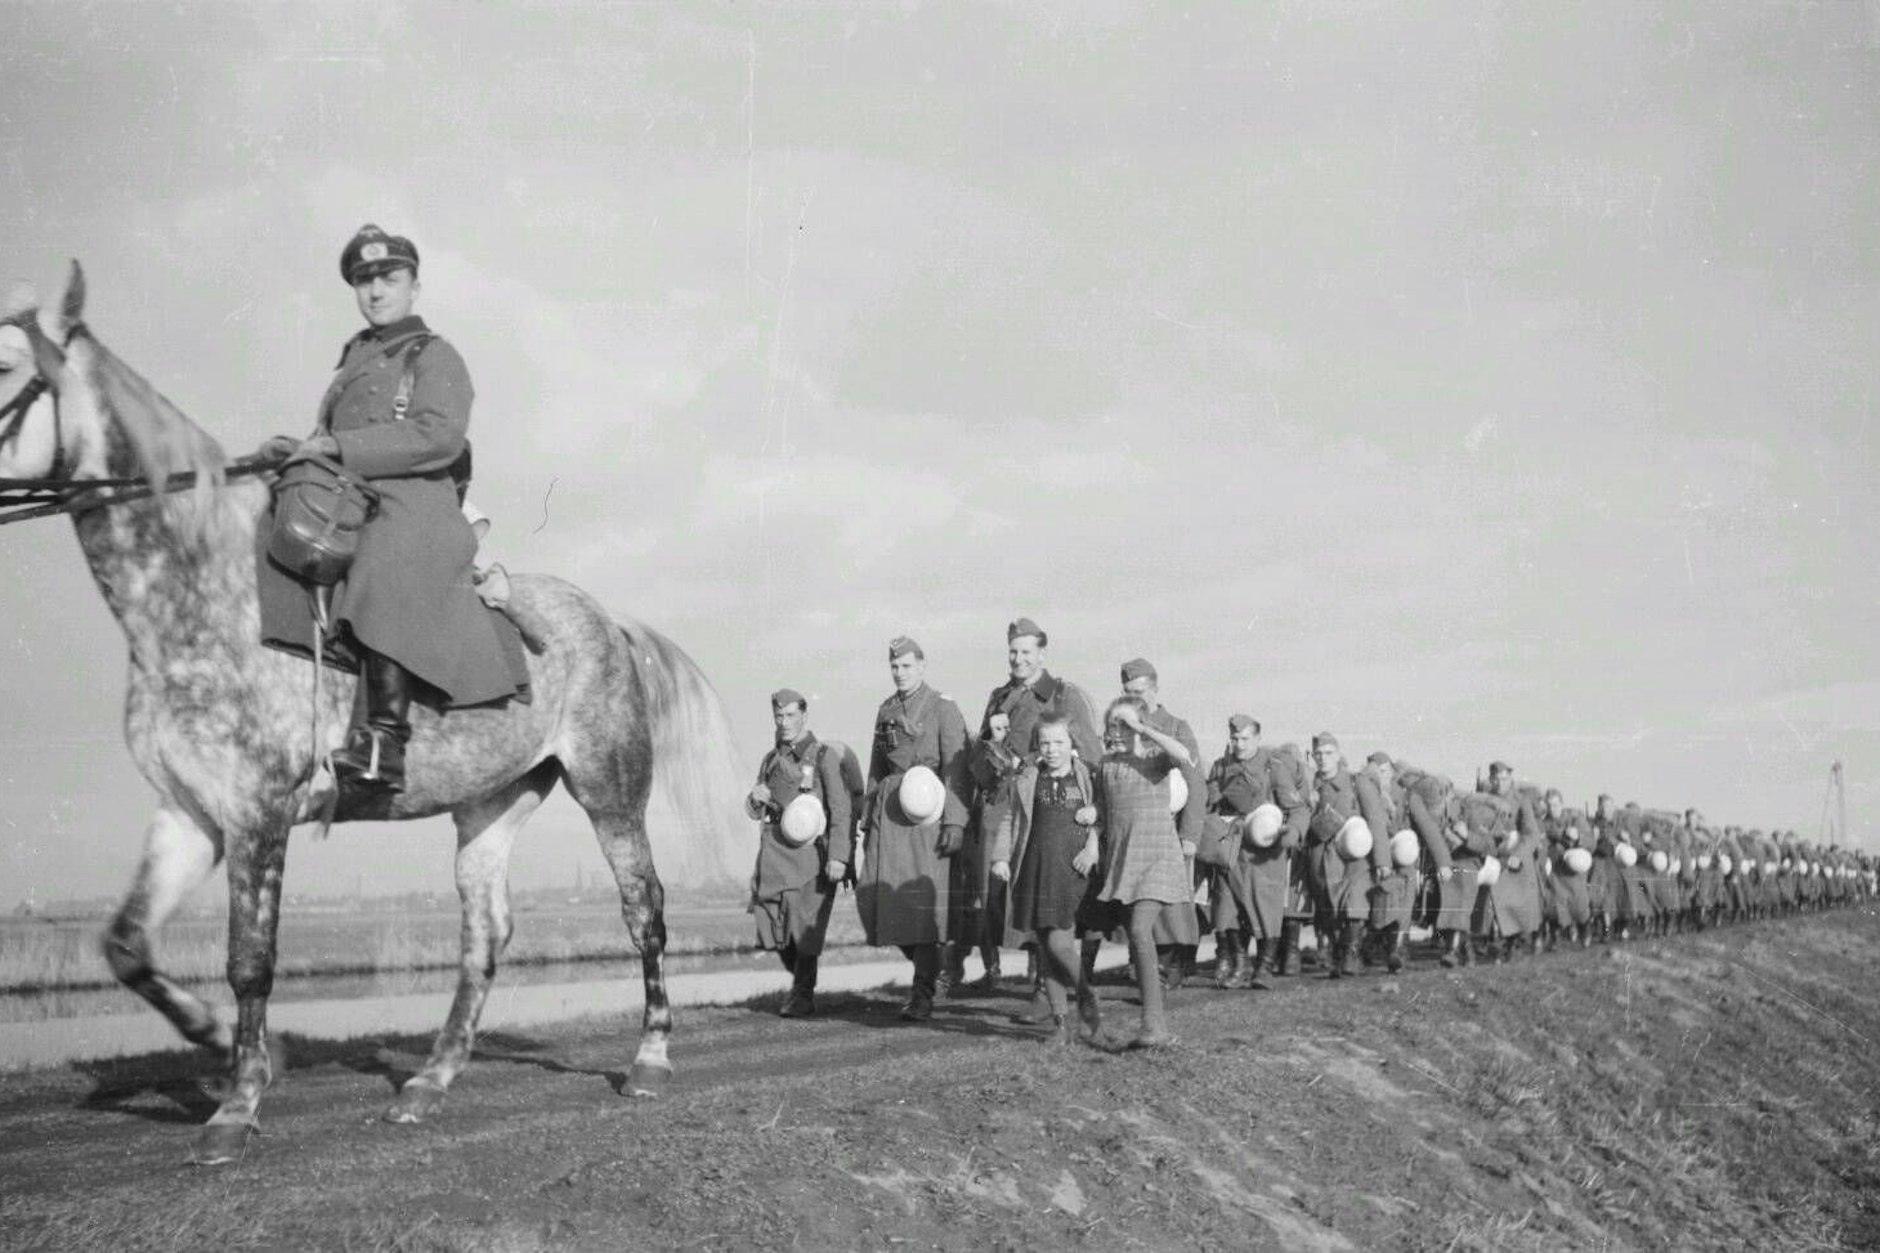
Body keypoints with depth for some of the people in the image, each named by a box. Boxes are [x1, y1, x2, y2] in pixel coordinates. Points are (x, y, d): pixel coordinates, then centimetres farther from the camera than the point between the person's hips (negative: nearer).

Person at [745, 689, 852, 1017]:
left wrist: (838, 856, -21)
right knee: (775, 928, 3)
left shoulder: (824, 756, -3)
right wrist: (756, 799, -2)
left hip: (809, 851, -5)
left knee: (804, 926, -8)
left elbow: (840, 809, -11)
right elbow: (757, 811, 23)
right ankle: (800, 978, 27)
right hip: (774, 851, 5)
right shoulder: (771, 759, 15)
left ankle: (802, 995, 6)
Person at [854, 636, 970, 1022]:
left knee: (923, 898, -9)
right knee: (874, 892, -2)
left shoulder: (943, 708, -2)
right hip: (889, 806, 6)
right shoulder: (885, 710, 16)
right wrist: (868, 820, 17)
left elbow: (956, 768, -8)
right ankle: (927, 963, 21)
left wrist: (955, 822, -15)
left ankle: (922, 996, -3)